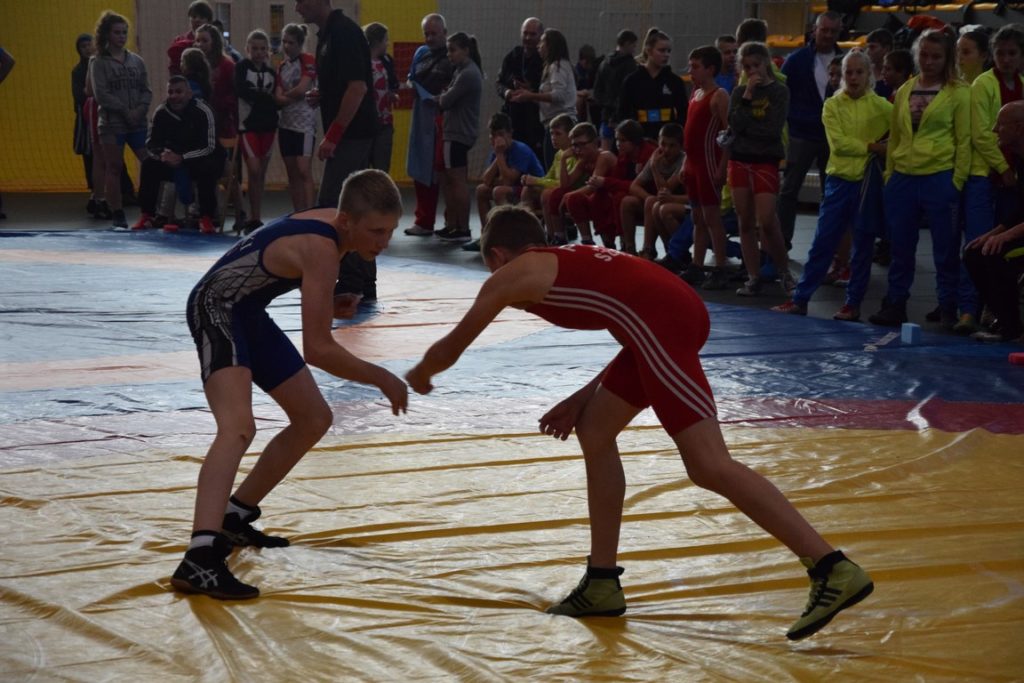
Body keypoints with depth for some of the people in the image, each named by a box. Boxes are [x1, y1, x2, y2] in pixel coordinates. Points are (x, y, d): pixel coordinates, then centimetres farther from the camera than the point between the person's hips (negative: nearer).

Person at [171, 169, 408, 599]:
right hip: (217, 308, -10)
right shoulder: (321, 249, -29)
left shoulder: (333, 226, -1)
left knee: (314, 419, 18)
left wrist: (329, 305, 2)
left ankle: (235, 517, 28)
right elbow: (318, 350, -28)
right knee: (239, 427, -31)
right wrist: (382, 379, -17)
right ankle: (199, 560, -44)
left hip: (249, 312, 10)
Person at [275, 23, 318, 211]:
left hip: (304, 122, -7)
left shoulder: (308, 60, -4)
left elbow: (302, 89, -15)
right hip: (286, 123, 7)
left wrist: (285, 95, 1)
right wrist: (294, 97, -13)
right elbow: (278, 97, 5)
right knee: (292, 173, 7)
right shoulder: (282, 66, 14)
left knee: (304, 171, -15)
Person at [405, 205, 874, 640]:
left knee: (709, 465, -11)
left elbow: (449, 349, 28)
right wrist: (584, 398, 32)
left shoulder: (510, 276, 15)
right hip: (673, 309, 9)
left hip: (659, 318, -9)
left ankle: (833, 570, -16)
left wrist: (418, 376, 50)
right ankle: (603, 583, 25)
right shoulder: (569, 262, 34)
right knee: (594, 433, 21)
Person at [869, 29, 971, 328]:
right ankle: (895, 305, 17)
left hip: (939, 178, -4)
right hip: (902, 179, 4)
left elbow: (964, 140, -4)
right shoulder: (904, 91, 12)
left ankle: (948, 309, 10)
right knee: (900, 247, 9)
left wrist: (957, 182, -8)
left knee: (945, 249, 2)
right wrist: (889, 174, 11)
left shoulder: (958, 92, -2)